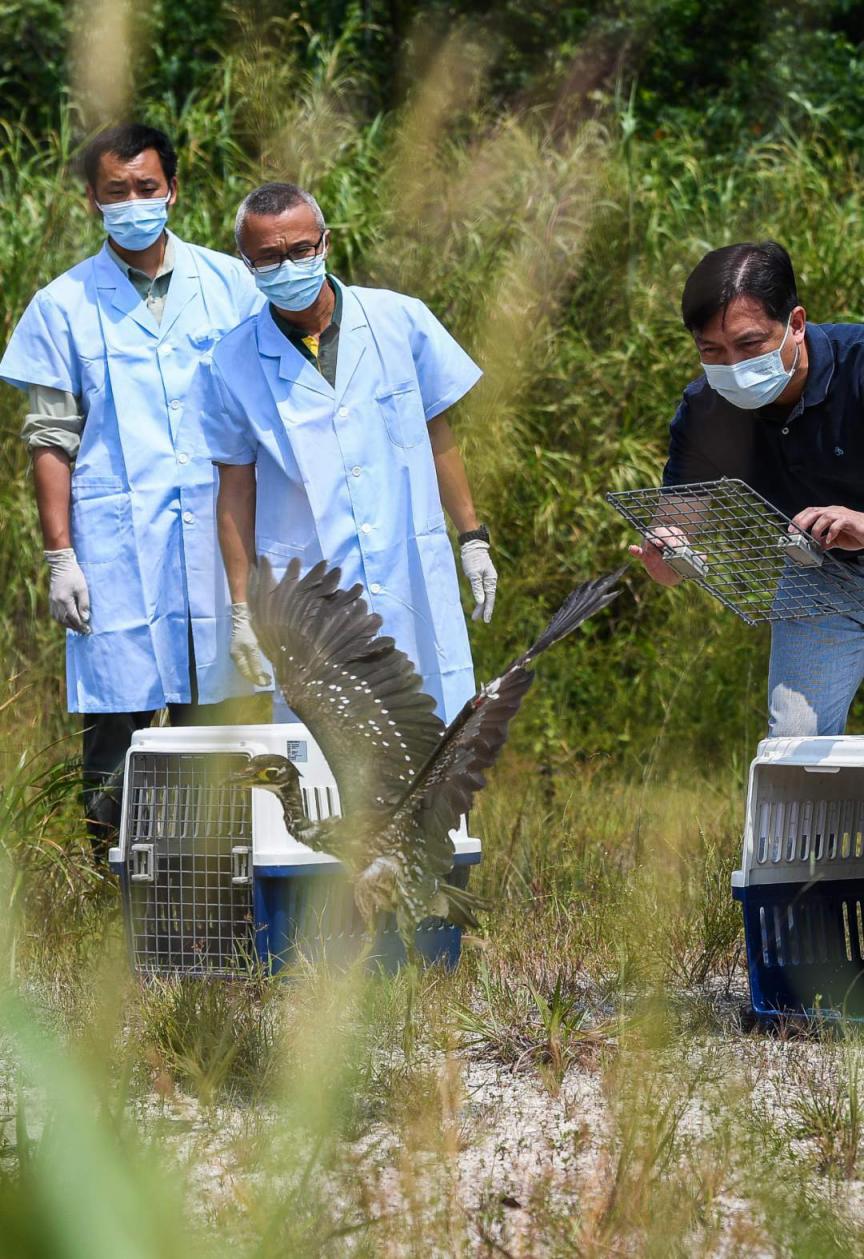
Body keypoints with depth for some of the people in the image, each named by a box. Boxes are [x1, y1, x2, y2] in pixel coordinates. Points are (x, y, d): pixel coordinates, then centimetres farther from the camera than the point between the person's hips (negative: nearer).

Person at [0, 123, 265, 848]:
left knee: (210, 721, 5)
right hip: (116, 541, -2)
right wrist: (59, 556, -2)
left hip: (217, 536, 2)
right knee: (118, 719, -5)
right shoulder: (64, 307, 4)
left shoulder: (229, 285, 8)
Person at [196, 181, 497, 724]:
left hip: (415, 587, 1)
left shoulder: (400, 321, 2)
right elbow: (236, 490, 6)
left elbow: (437, 434, 13)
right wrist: (242, 607, 5)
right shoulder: (235, 364, 0)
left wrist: (473, 537, 13)